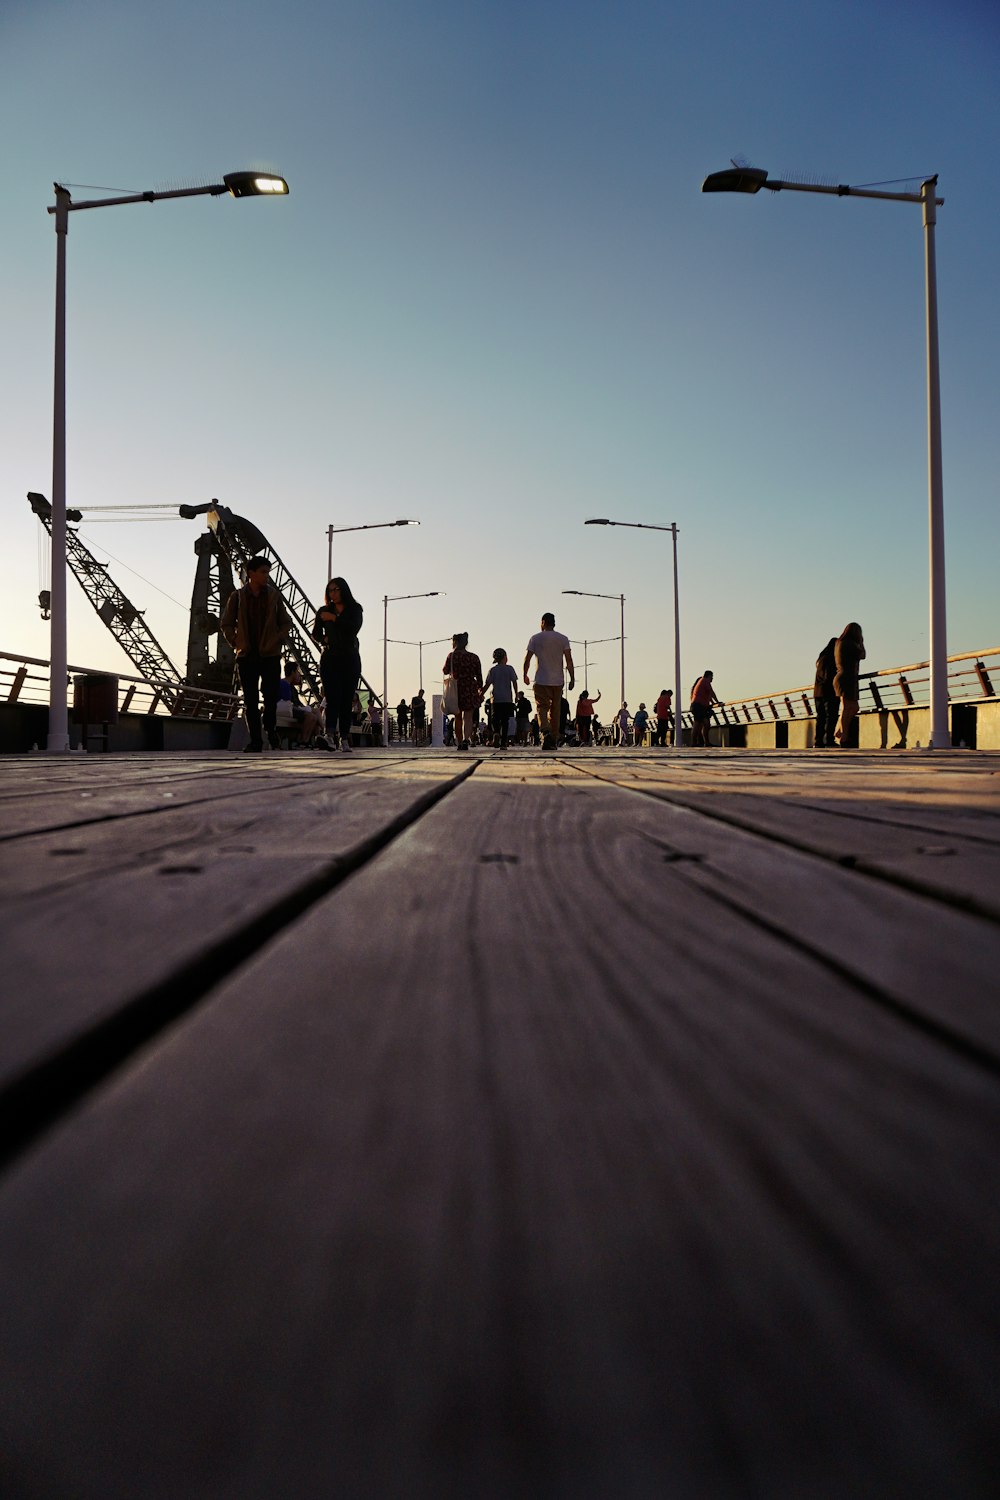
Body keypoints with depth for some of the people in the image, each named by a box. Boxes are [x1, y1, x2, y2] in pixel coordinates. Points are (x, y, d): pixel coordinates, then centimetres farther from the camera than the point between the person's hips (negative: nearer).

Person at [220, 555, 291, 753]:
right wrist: (236, 643, 1)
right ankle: (255, 741, 5)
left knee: (271, 698, -3)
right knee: (250, 701, 0)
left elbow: (286, 622, 12)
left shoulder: (273, 595, 5)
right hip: (246, 656, 0)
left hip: (270, 655, 0)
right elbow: (225, 624, 11)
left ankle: (271, 731, 21)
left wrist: (278, 640, 0)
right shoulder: (237, 596, 4)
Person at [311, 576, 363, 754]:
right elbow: (315, 633, 12)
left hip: (350, 659, 0)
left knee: (347, 699, -3)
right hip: (330, 658, 0)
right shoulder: (324, 611, 13)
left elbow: (354, 628, -11)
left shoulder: (355, 609, 6)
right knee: (333, 698, -13)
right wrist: (324, 639, -8)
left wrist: (334, 618, -12)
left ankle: (344, 738, -1)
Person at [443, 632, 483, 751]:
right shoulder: (474, 657, 4)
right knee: (468, 717, 1)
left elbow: (445, 671, 10)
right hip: (471, 689, 1)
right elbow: (479, 676, 5)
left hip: (456, 688, 0)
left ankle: (459, 743, 14)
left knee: (458, 717, 12)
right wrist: (480, 690, 15)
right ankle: (466, 739, -21)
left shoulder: (451, 656, -3)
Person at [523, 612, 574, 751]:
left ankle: (545, 732, -31)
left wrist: (525, 675, 13)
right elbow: (569, 661, -1)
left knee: (542, 707, -4)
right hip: (558, 681, 2)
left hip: (541, 681, -2)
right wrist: (572, 679, 1)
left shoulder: (535, 638, 2)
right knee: (555, 710, 11)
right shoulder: (563, 639, 6)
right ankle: (553, 741, 15)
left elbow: (527, 659, 0)